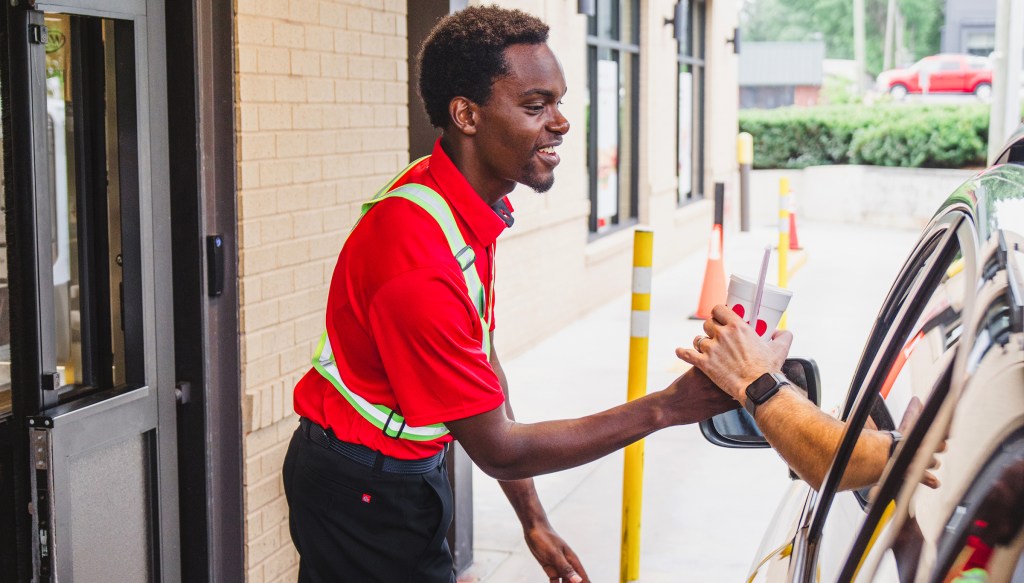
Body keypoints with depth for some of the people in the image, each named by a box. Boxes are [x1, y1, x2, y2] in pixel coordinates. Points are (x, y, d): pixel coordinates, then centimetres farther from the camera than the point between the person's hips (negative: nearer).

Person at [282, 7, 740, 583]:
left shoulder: (475, 207, -1)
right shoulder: (420, 264, -31)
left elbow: (485, 357, 7)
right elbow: (498, 449, -23)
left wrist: (533, 518, 8)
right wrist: (666, 408, -24)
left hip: (407, 470, 9)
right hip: (363, 492, -9)